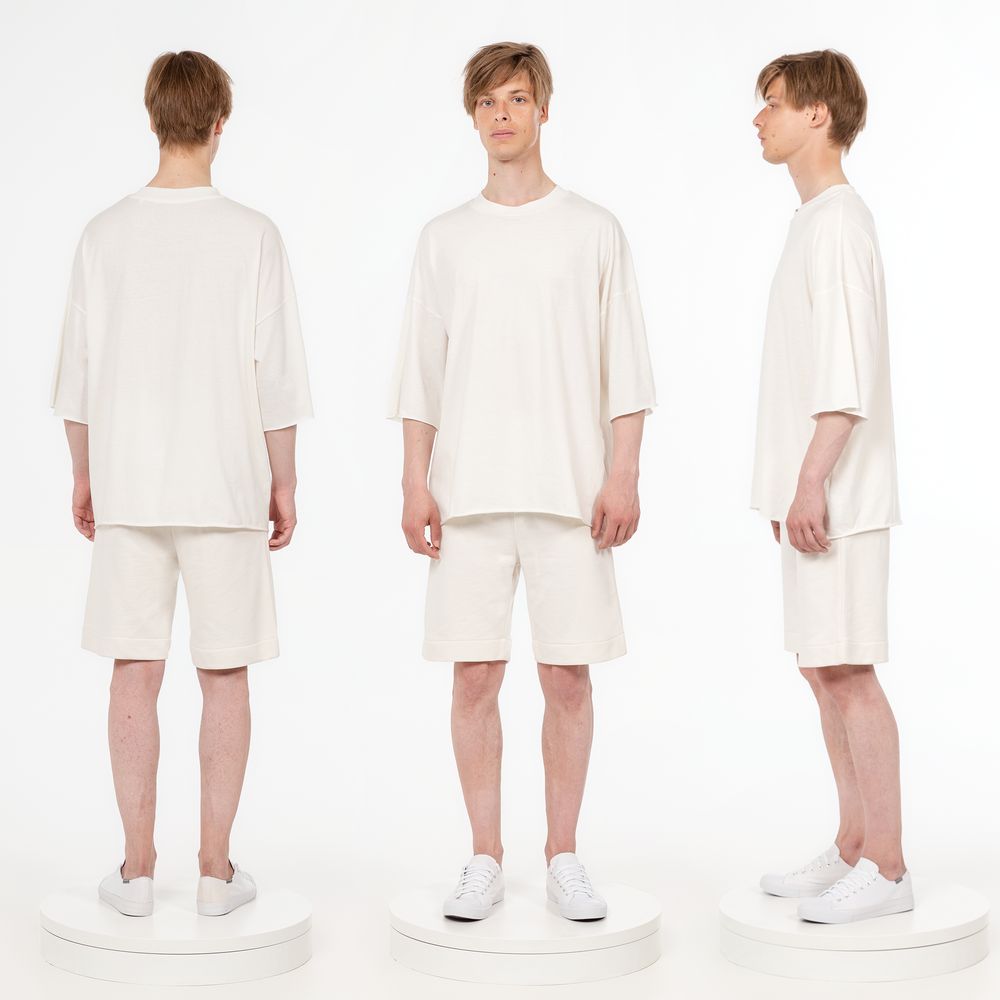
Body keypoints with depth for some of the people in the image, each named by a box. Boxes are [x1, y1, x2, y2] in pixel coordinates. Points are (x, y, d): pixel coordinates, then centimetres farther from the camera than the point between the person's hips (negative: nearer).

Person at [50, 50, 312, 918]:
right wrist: (283, 483, 5)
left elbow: (79, 374, 3)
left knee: (135, 674, 7)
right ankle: (217, 866, 10)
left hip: (127, 486, 2)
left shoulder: (106, 235, 0)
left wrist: (85, 478, 14)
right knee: (225, 676, 6)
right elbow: (275, 376, -5)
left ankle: (138, 865, 12)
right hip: (226, 485, -2)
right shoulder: (251, 236, -6)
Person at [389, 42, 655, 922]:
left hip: (571, 487, -1)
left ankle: (564, 857, 14)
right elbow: (421, 372, 10)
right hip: (469, 489, 1)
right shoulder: (445, 238, 11)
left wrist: (624, 475, -5)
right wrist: (415, 482, 1)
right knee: (475, 675, 1)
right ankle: (486, 860, 12)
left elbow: (625, 369, 4)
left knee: (568, 675, 1)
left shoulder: (593, 231, 7)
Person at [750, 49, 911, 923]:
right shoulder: (818, 222, 18)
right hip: (816, 490, 10)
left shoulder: (839, 220, -11)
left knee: (846, 667, -7)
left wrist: (813, 478, -21)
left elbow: (850, 367, -19)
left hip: (838, 490, -10)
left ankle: (886, 868, -1)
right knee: (822, 667, 12)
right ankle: (854, 850, 19)